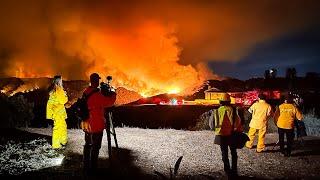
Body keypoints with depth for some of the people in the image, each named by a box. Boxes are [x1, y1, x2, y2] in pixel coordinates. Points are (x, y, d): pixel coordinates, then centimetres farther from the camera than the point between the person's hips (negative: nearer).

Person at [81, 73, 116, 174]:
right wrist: (113, 94, 0)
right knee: (95, 147, 3)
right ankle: (92, 168, 10)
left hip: (86, 125, 8)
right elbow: (109, 102, -19)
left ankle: (86, 166, 29)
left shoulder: (86, 92, 5)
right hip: (96, 126, -8)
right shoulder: (97, 94, -21)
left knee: (88, 145, 18)